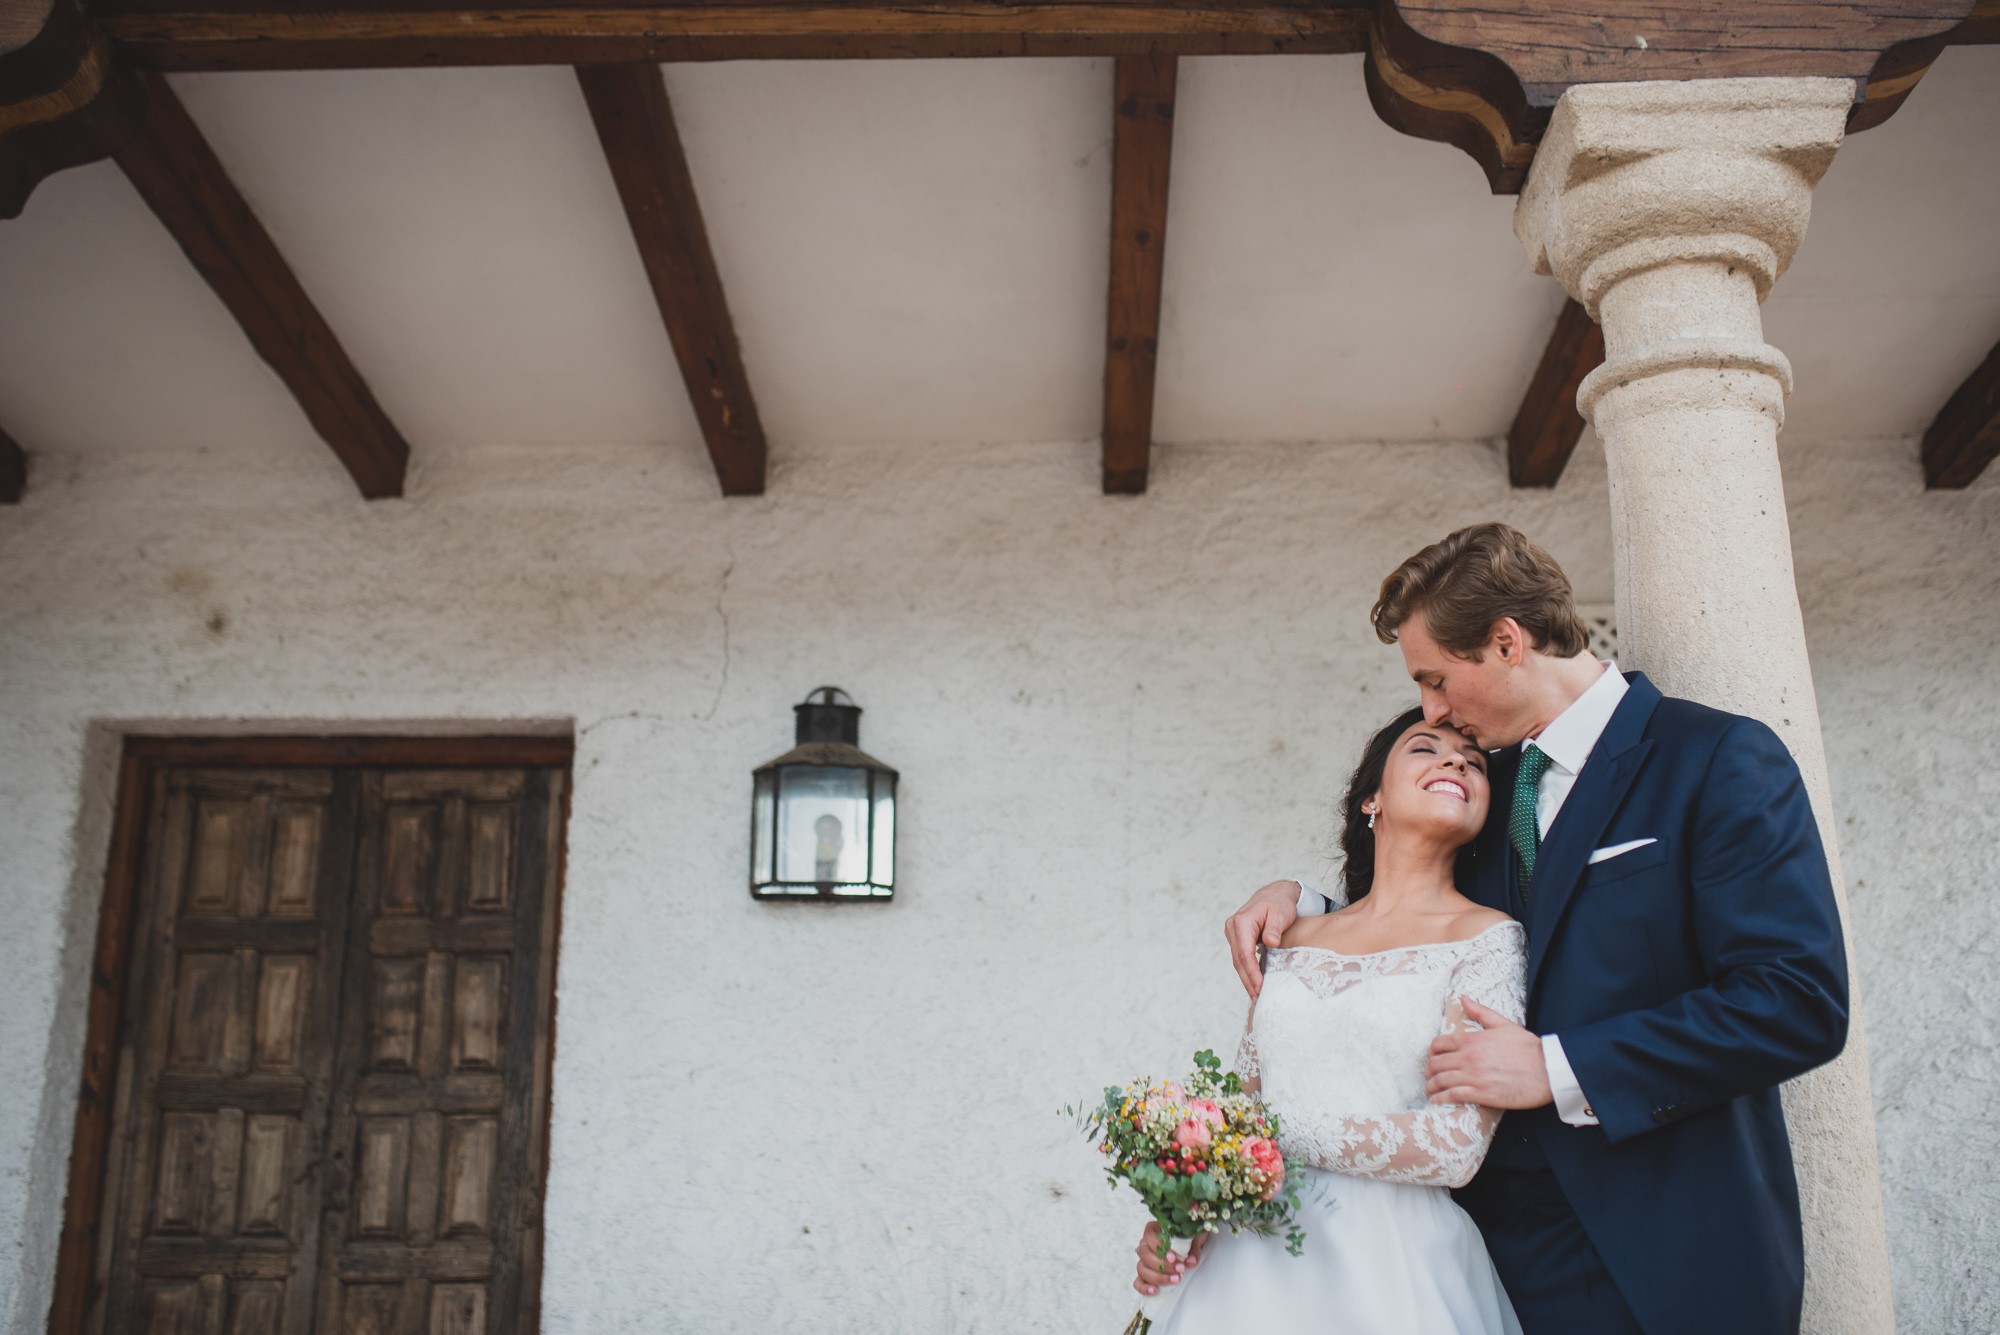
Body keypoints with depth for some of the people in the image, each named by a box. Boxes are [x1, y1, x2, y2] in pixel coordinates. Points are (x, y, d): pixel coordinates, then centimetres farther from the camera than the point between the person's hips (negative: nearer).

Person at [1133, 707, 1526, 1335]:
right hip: (1252, 1263, 4)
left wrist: (1277, 1127, -10)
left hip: (1386, 1280, -3)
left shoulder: (1486, 938, -4)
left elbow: (1455, 1147, -13)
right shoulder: (1293, 939, 9)